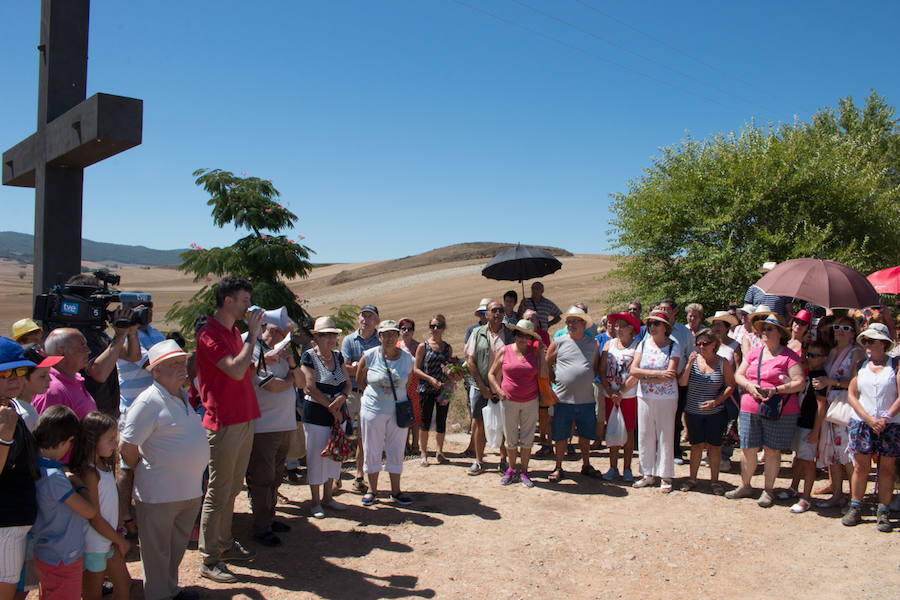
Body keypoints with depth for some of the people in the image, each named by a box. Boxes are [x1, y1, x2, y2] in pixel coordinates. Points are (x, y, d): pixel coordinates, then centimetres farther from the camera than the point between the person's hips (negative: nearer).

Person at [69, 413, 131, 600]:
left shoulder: (105, 465, 3)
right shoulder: (89, 474, -23)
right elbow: (95, 519, -21)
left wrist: (117, 536, 4)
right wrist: (120, 540, -9)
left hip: (109, 541, 8)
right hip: (94, 545, -8)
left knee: (124, 584, 16)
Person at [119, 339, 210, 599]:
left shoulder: (182, 396, 10)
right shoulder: (149, 401, -17)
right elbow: (127, 447, -17)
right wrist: (143, 472, -4)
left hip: (190, 489, 8)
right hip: (159, 492, -8)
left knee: (178, 546, 21)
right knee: (158, 550, 8)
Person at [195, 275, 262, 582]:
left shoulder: (235, 332, 15)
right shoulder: (209, 333, -14)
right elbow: (236, 370, -25)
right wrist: (252, 335, -17)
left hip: (244, 419, 9)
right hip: (224, 424, -9)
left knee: (232, 489, 17)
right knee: (218, 491, -2)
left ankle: (225, 544, 29)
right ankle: (209, 560, 7)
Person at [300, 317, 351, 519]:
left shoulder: (338, 356, 10)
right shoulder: (309, 357, -9)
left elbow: (347, 383, 10)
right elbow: (311, 388, -14)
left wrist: (342, 398, -11)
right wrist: (332, 407, -12)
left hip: (337, 414, 6)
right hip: (315, 414, -6)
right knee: (316, 456, 0)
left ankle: (327, 497, 26)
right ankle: (315, 502, 12)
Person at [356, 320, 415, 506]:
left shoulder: (407, 358, -2)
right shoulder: (369, 356, -6)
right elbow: (360, 379, 8)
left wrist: (395, 393, 9)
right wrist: (372, 395, 9)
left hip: (398, 411, 1)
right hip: (373, 411, -1)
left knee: (396, 451, 7)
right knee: (372, 451, 7)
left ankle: (395, 491, 19)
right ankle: (372, 490, 21)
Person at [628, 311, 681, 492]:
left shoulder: (673, 346, -5)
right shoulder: (643, 345, 5)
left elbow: (671, 375, -15)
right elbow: (633, 370, -6)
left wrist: (643, 377, -12)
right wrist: (657, 373, -17)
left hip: (666, 398, -3)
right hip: (644, 397, 3)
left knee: (665, 435, 2)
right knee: (644, 435, 7)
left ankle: (665, 477, 13)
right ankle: (648, 474, 19)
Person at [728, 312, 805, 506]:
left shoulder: (789, 356, -3)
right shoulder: (754, 353, 12)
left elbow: (800, 383, -10)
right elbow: (738, 375, 12)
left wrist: (775, 390, -20)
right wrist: (749, 386, -8)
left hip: (779, 411, -4)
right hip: (750, 409, 4)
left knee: (772, 450, 4)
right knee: (748, 449, 6)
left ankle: (768, 490, 18)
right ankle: (745, 486, 23)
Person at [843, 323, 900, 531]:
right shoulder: (861, 365, 9)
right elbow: (852, 395, 5)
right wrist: (869, 419, -7)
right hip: (862, 422, 2)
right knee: (861, 466, 2)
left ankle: (883, 512, 9)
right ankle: (855, 508, 11)